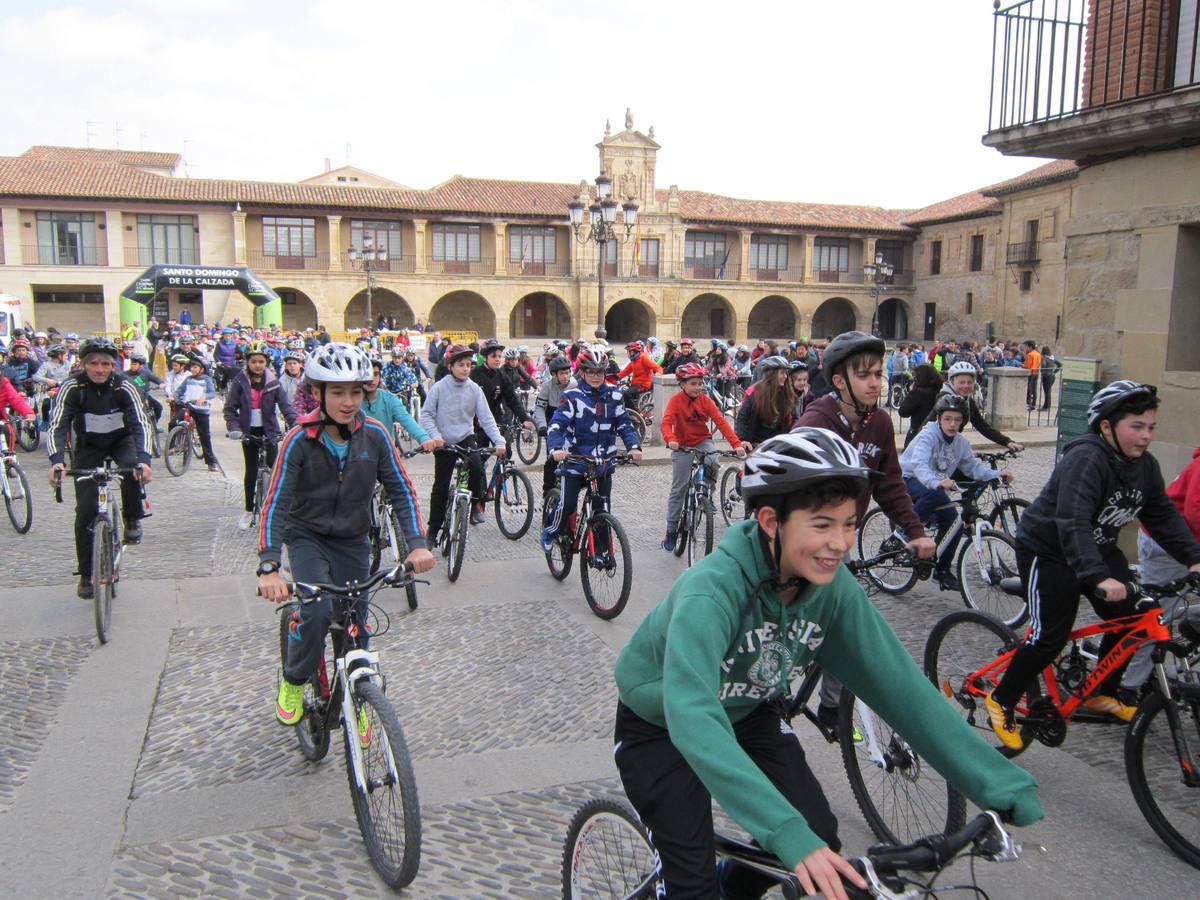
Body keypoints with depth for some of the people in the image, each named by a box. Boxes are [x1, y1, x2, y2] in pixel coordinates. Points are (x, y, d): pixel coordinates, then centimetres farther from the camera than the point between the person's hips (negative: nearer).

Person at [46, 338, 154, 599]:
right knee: (86, 509, -7)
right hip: (88, 446, 0)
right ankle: (86, 575, 6)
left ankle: (132, 520, -7)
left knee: (133, 468, -35)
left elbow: (141, 423, -30)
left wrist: (144, 459, -47)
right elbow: (56, 427, -26)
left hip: (121, 440, 0)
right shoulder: (72, 387, -22)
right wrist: (57, 461, -45)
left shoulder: (124, 386, -22)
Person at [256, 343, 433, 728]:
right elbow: (276, 503, -25)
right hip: (307, 536, -3)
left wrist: (417, 543, -23)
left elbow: (401, 490, -10)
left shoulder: (374, 435, -14)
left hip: (352, 540, 3)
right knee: (318, 611, -24)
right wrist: (269, 567, -36)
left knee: (355, 622, 6)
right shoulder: (300, 439, -21)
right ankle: (293, 682, 4)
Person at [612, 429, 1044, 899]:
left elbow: (901, 685, -17)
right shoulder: (711, 590, -38)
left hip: (748, 715, 5)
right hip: (663, 728, -5)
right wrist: (789, 834, -56)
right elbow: (693, 719, -48)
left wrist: (1006, 787, -22)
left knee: (820, 839, -6)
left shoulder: (833, 588, -20)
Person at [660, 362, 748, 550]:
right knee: (678, 489, -1)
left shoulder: (705, 400, -7)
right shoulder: (676, 400, -14)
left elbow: (721, 421, -16)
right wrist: (670, 440, -48)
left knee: (712, 462, -32)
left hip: (702, 441, 2)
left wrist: (736, 443, -27)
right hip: (682, 446, -2)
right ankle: (671, 531, 11)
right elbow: (666, 422, -27)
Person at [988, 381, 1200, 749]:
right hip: (1048, 551, -8)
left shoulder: (1144, 465, -2)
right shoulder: (1086, 460, -29)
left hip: (1098, 550, 8)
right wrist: (1099, 578, -48)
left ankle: (1103, 694, 26)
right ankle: (1001, 701, 5)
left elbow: (1164, 516, 3)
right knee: (1051, 636, -12)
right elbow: (1073, 524, -39)